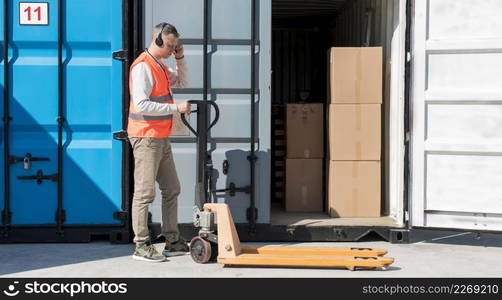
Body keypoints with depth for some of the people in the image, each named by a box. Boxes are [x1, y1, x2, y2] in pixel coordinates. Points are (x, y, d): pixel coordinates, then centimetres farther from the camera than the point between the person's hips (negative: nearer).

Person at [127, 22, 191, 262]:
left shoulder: (160, 65, 15)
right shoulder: (143, 66, -15)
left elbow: (182, 82, 30)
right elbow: (141, 105, -25)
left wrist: (180, 58, 13)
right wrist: (176, 108, -21)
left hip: (161, 139, 10)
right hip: (146, 138, -10)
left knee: (171, 190, 13)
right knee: (145, 193, -6)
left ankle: (173, 242, 21)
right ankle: (141, 246, -1)